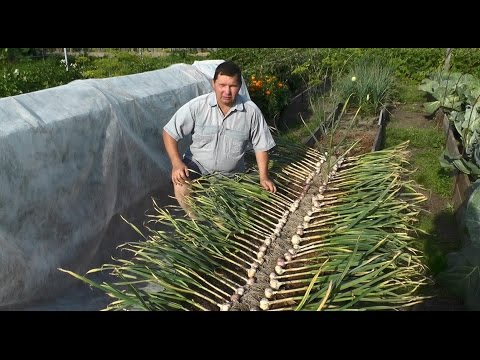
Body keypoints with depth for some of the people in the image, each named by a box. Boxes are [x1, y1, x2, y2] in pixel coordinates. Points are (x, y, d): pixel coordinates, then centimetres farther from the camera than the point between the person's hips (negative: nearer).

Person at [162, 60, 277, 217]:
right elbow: (169, 133, -10)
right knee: (181, 186, -29)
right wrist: (177, 163, -23)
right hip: (197, 165, -1)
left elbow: (260, 145, -2)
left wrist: (263, 177, -7)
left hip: (231, 174, 2)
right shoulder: (197, 106, -16)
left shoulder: (251, 111, -13)